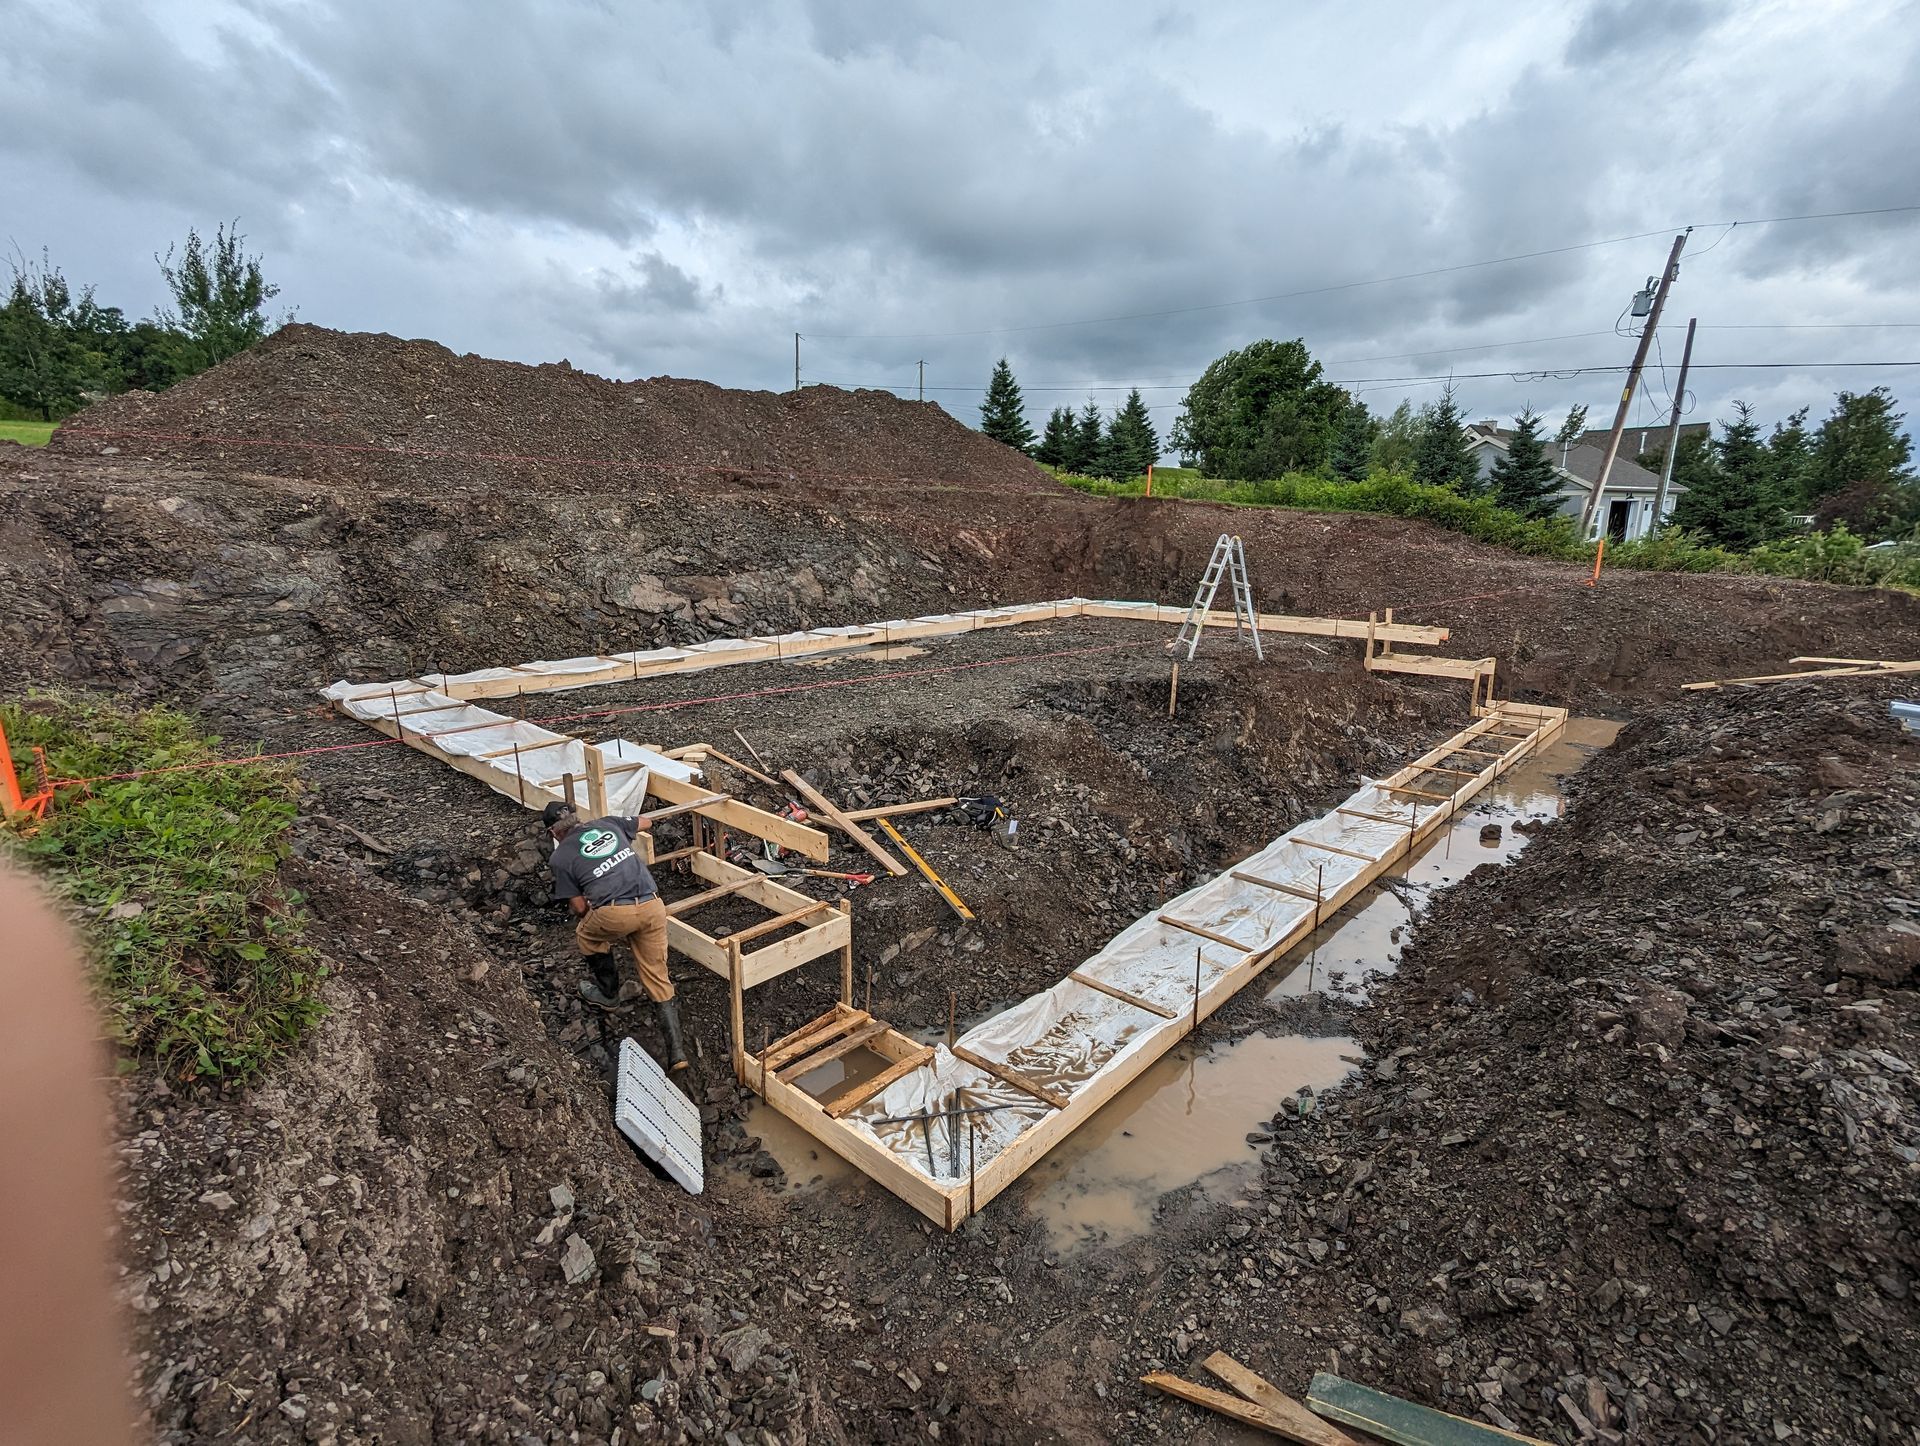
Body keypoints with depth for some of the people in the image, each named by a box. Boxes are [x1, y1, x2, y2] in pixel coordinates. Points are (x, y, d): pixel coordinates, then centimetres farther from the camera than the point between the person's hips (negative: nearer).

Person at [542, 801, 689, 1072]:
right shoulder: (607, 824, 21)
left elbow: (579, 908, 12)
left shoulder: (560, 857, 11)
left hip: (615, 914, -4)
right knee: (657, 979, 13)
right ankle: (676, 1050, 5)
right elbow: (647, 823, 39)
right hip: (653, 906, 4)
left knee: (586, 933, 32)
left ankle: (609, 992, 46)